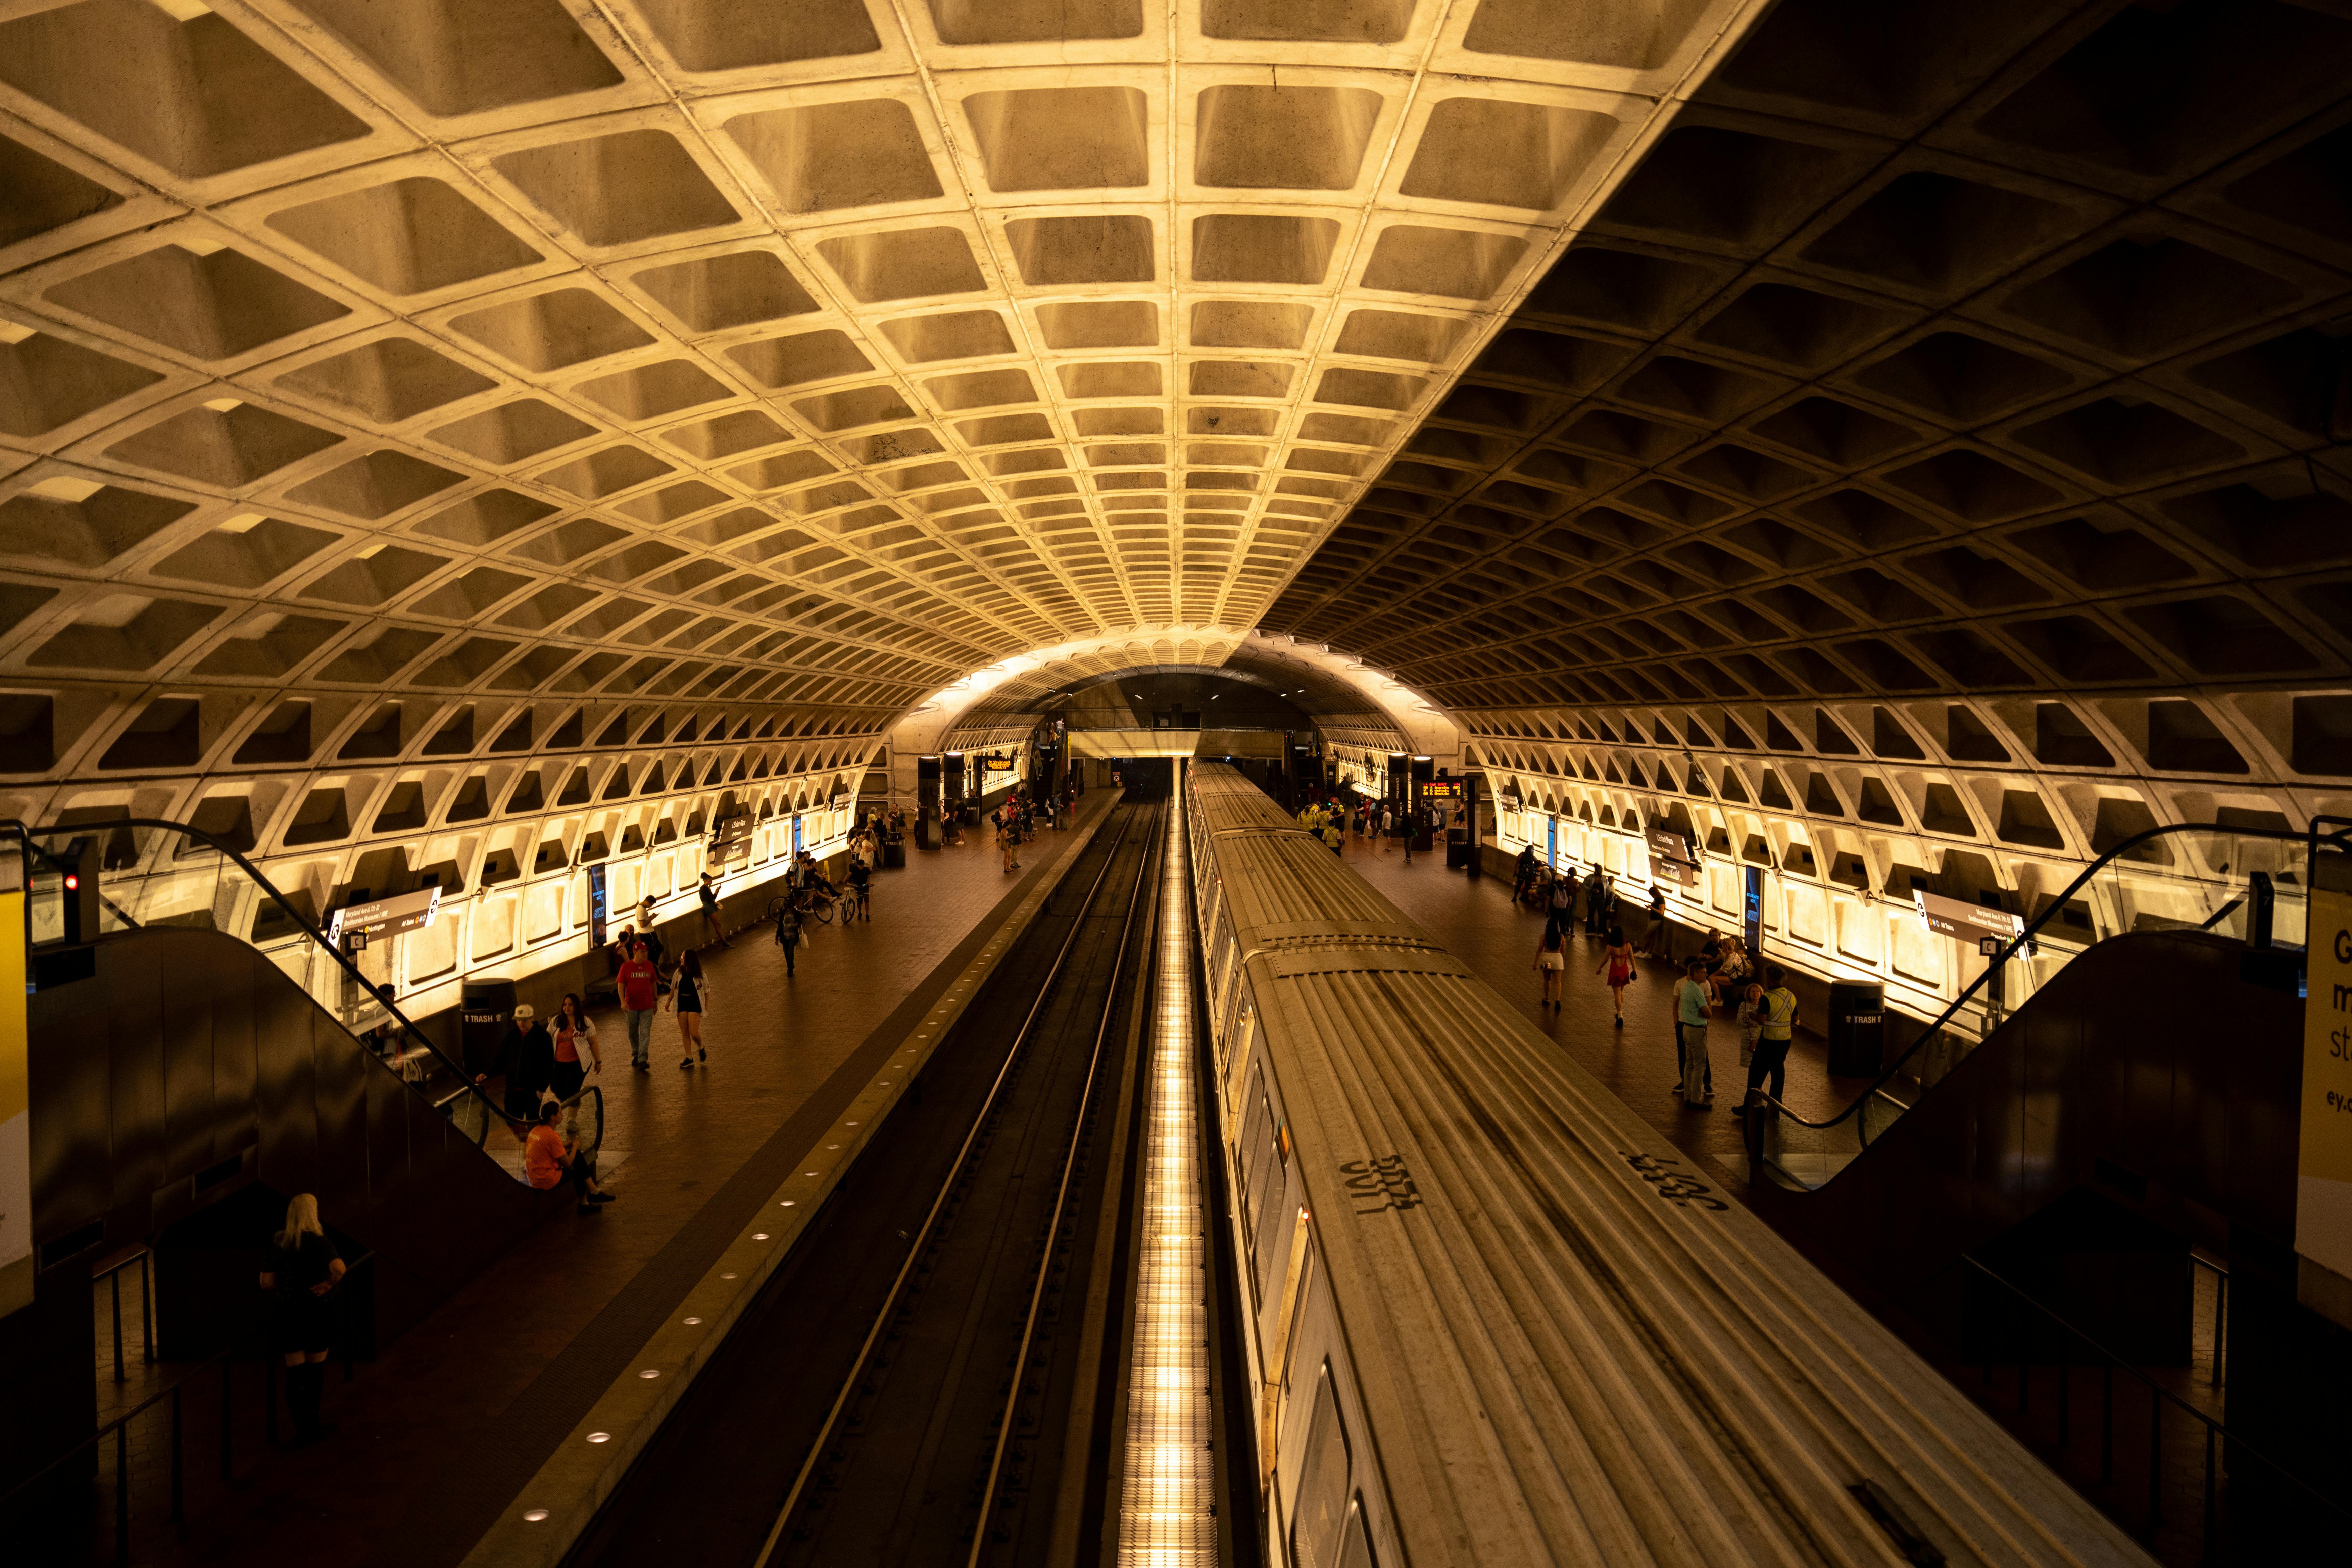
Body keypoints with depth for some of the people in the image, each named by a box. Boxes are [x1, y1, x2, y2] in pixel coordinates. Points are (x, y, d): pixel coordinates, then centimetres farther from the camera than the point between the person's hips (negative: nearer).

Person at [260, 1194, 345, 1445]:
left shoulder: (277, 1243, 0)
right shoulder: (318, 1241, -13)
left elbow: (267, 1283, 1)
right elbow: (339, 1268, -31)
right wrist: (329, 1284, -13)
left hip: (288, 1314, 3)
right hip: (317, 1314, -3)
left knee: (294, 1373, 8)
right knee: (315, 1369, 15)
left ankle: (303, 1427, 4)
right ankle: (312, 1423, 26)